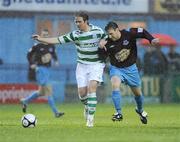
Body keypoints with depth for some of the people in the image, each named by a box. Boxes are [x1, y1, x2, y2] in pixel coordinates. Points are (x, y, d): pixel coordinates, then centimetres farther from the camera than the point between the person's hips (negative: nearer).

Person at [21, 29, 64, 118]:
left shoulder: (51, 46, 9)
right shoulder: (38, 45, -6)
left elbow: (53, 54, 24)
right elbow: (29, 54, 3)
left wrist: (56, 60, 5)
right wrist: (31, 64, -8)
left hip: (47, 69, 7)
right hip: (40, 69, -7)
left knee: (41, 92, 15)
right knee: (48, 90, -13)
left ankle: (25, 101, 34)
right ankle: (55, 112, -13)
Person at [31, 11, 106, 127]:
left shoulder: (98, 31, -9)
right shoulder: (75, 34, -7)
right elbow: (58, 40, -12)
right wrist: (41, 39, -19)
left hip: (96, 64, -2)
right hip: (82, 65, 2)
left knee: (92, 87, -20)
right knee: (82, 92, -5)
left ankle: (90, 117, -16)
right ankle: (87, 105, 32)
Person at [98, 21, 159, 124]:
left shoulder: (129, 35, -21)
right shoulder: (108, 42, -16)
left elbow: (142, 32, -10)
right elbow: (102, 57, -13)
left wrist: (151, 40, -23)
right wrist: (101, 48, -30)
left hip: (131, 68, 0)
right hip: (116, 68, 0)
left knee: (137, 93, 14)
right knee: (115, 85, -30)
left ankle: (140, 110, 44)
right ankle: (119, 113, -27)